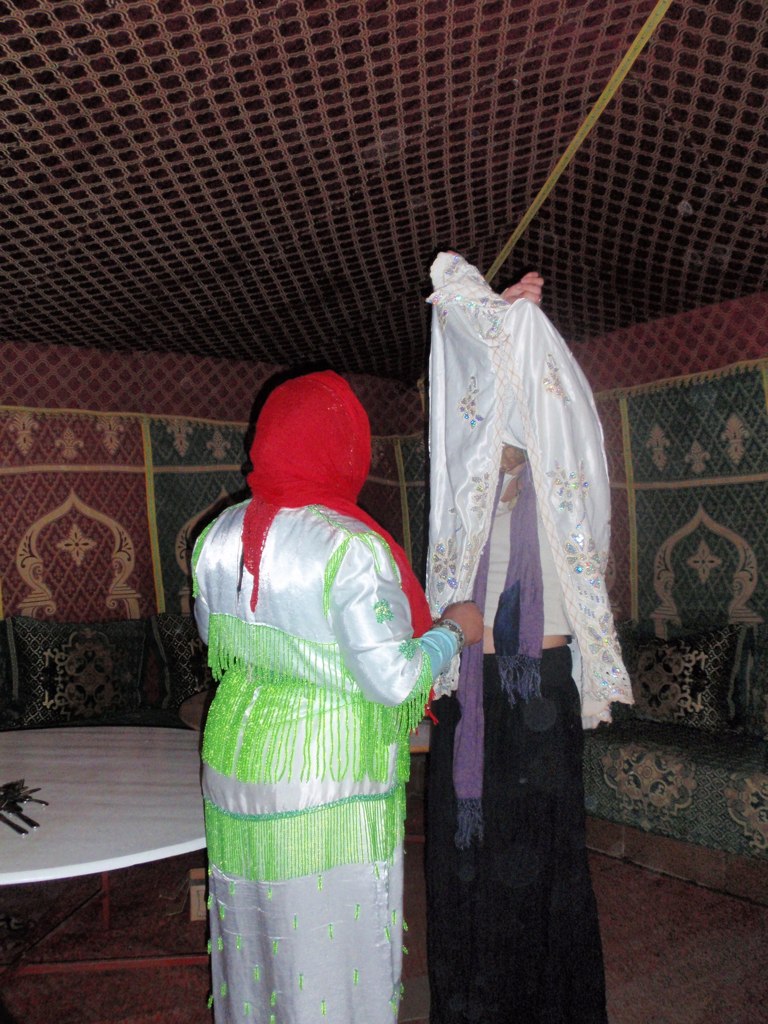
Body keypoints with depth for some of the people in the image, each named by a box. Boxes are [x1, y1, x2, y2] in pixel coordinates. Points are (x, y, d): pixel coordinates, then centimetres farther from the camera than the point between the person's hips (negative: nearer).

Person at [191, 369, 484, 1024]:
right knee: (331, 938, 12)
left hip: (236, 758, 7)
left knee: (255, 928, 23)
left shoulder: (220, 535, -1)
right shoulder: (351, 548, -22)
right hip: (328, 776, -6)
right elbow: (394, 680, -20)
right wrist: (454, 631, -5)